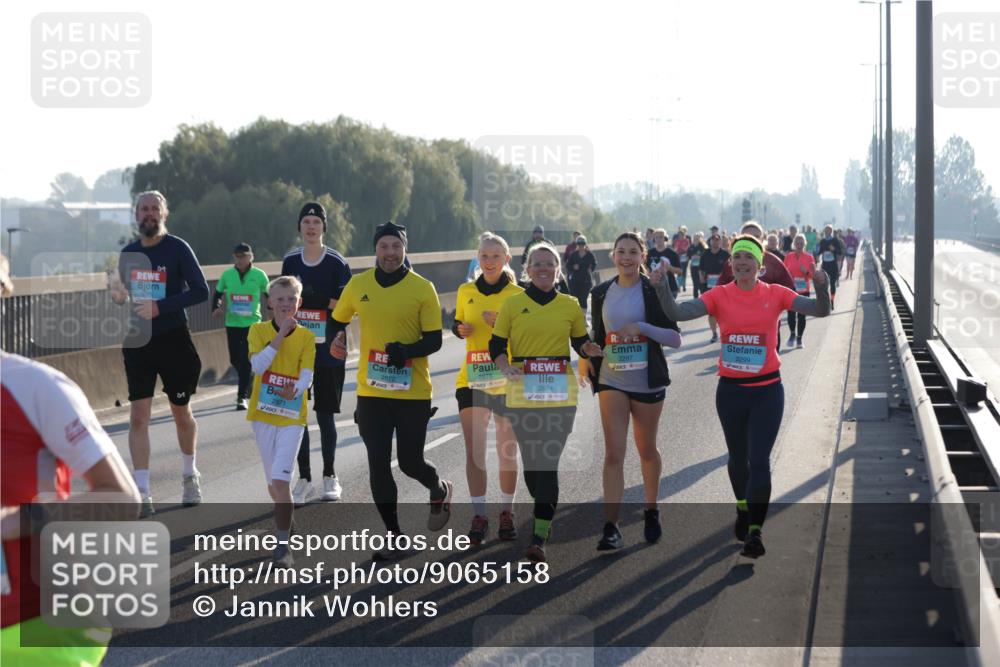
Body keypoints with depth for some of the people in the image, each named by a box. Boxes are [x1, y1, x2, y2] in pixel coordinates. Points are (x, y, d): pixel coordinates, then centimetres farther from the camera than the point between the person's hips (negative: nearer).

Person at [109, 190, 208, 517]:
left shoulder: (178, 248, -8)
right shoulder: (128, 253, 7)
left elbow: (201, 291, -13)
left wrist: (160, 307, -22)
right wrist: (118, 296, -6)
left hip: (173, 340, -3)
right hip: (137, 342, 3)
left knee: (182, 414, 12)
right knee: (138, 416, -6)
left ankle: (190, 475, 36)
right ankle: (142, 493, -6)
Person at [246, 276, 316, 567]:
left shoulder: (306, 337, 0)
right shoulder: (258, 330, 0)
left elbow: (307, 375, -10)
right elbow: (258, 366, -15)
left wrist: (295, 390, -31)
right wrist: (280, 335, -19)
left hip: (292, 415, -2)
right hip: (263, 413, 2)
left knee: (281, 479, -14)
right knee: (272, 480, 12)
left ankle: (283, 544, -11)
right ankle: (284, 524, 37)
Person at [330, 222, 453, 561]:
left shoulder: (422, 288, -6)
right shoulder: (358, 285, 4)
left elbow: (434, 340, -6)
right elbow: (338, 320, 18)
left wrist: (407, 351, -25)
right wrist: (336, 341, -3)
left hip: (413, 393, -3)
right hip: (371, 392, 3)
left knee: (410, 462, 1)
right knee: (378, 466, 1)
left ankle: (439, 491, 37)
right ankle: (395, 538, 13)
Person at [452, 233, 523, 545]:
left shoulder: (518, 295, -2)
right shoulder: (466, 292, 7)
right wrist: (460, 328, -3)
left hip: (507, 381, -2)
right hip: (472, 379, 2)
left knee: (508, 450, 7)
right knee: (474, 450, -6)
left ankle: (506, 513, 20)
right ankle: (479, 515, -2)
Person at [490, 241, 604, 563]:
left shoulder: (570, 306, 8)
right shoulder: (513, 305, 5)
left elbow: (582, 344, 17)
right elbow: (496, 345, 7)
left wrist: (593, 349, -6)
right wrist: (506, 367, -13)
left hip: (560, 393, -1)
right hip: (522, 392, 1)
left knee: (548, 463, -9)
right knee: (531, 461, 7)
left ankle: (539, 538, -13)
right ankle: (546, 512, 35)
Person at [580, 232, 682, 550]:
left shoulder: (653, 291, -5)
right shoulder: (601, 293, 6)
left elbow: (675, 338, -9)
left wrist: (641, 327, -21)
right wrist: (586, 358, -1)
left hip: (647, 381, -2)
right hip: (611, 381, 2)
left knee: (646, 450, 13)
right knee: (614, 453, -8)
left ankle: (651, 512, 34)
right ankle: (611, 528, -11)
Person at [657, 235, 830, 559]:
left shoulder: (775, 294, -3)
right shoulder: (720, 296, -3)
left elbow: (820, 310, -8)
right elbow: (677, 313, -13)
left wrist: (821, 287, -28)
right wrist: (662, 288, -30)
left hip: (767, 390, -2)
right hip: (730, 389, 2)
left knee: (759, 460, -10)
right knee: (738, 457, 17)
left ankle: (755, 531, -9)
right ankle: (743, 508, 43)